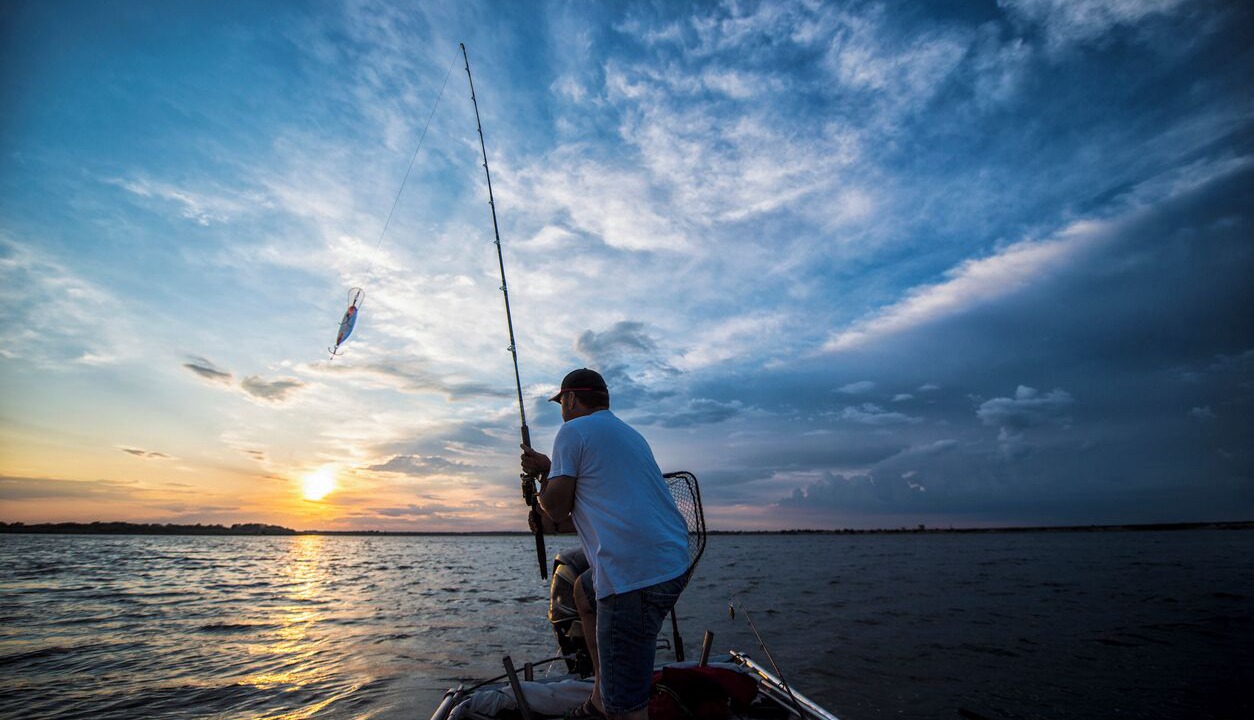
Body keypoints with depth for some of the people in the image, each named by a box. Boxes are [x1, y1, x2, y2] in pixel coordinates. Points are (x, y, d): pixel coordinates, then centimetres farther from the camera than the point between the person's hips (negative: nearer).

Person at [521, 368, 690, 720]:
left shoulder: (573, 431, -2)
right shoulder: (630, 434, 23)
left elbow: (557, 511, -2)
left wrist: (542, 480, 19)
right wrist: (548, 469, 27)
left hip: (635, 574, -10)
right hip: (673, 561, 10)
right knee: (584, 591, 31)